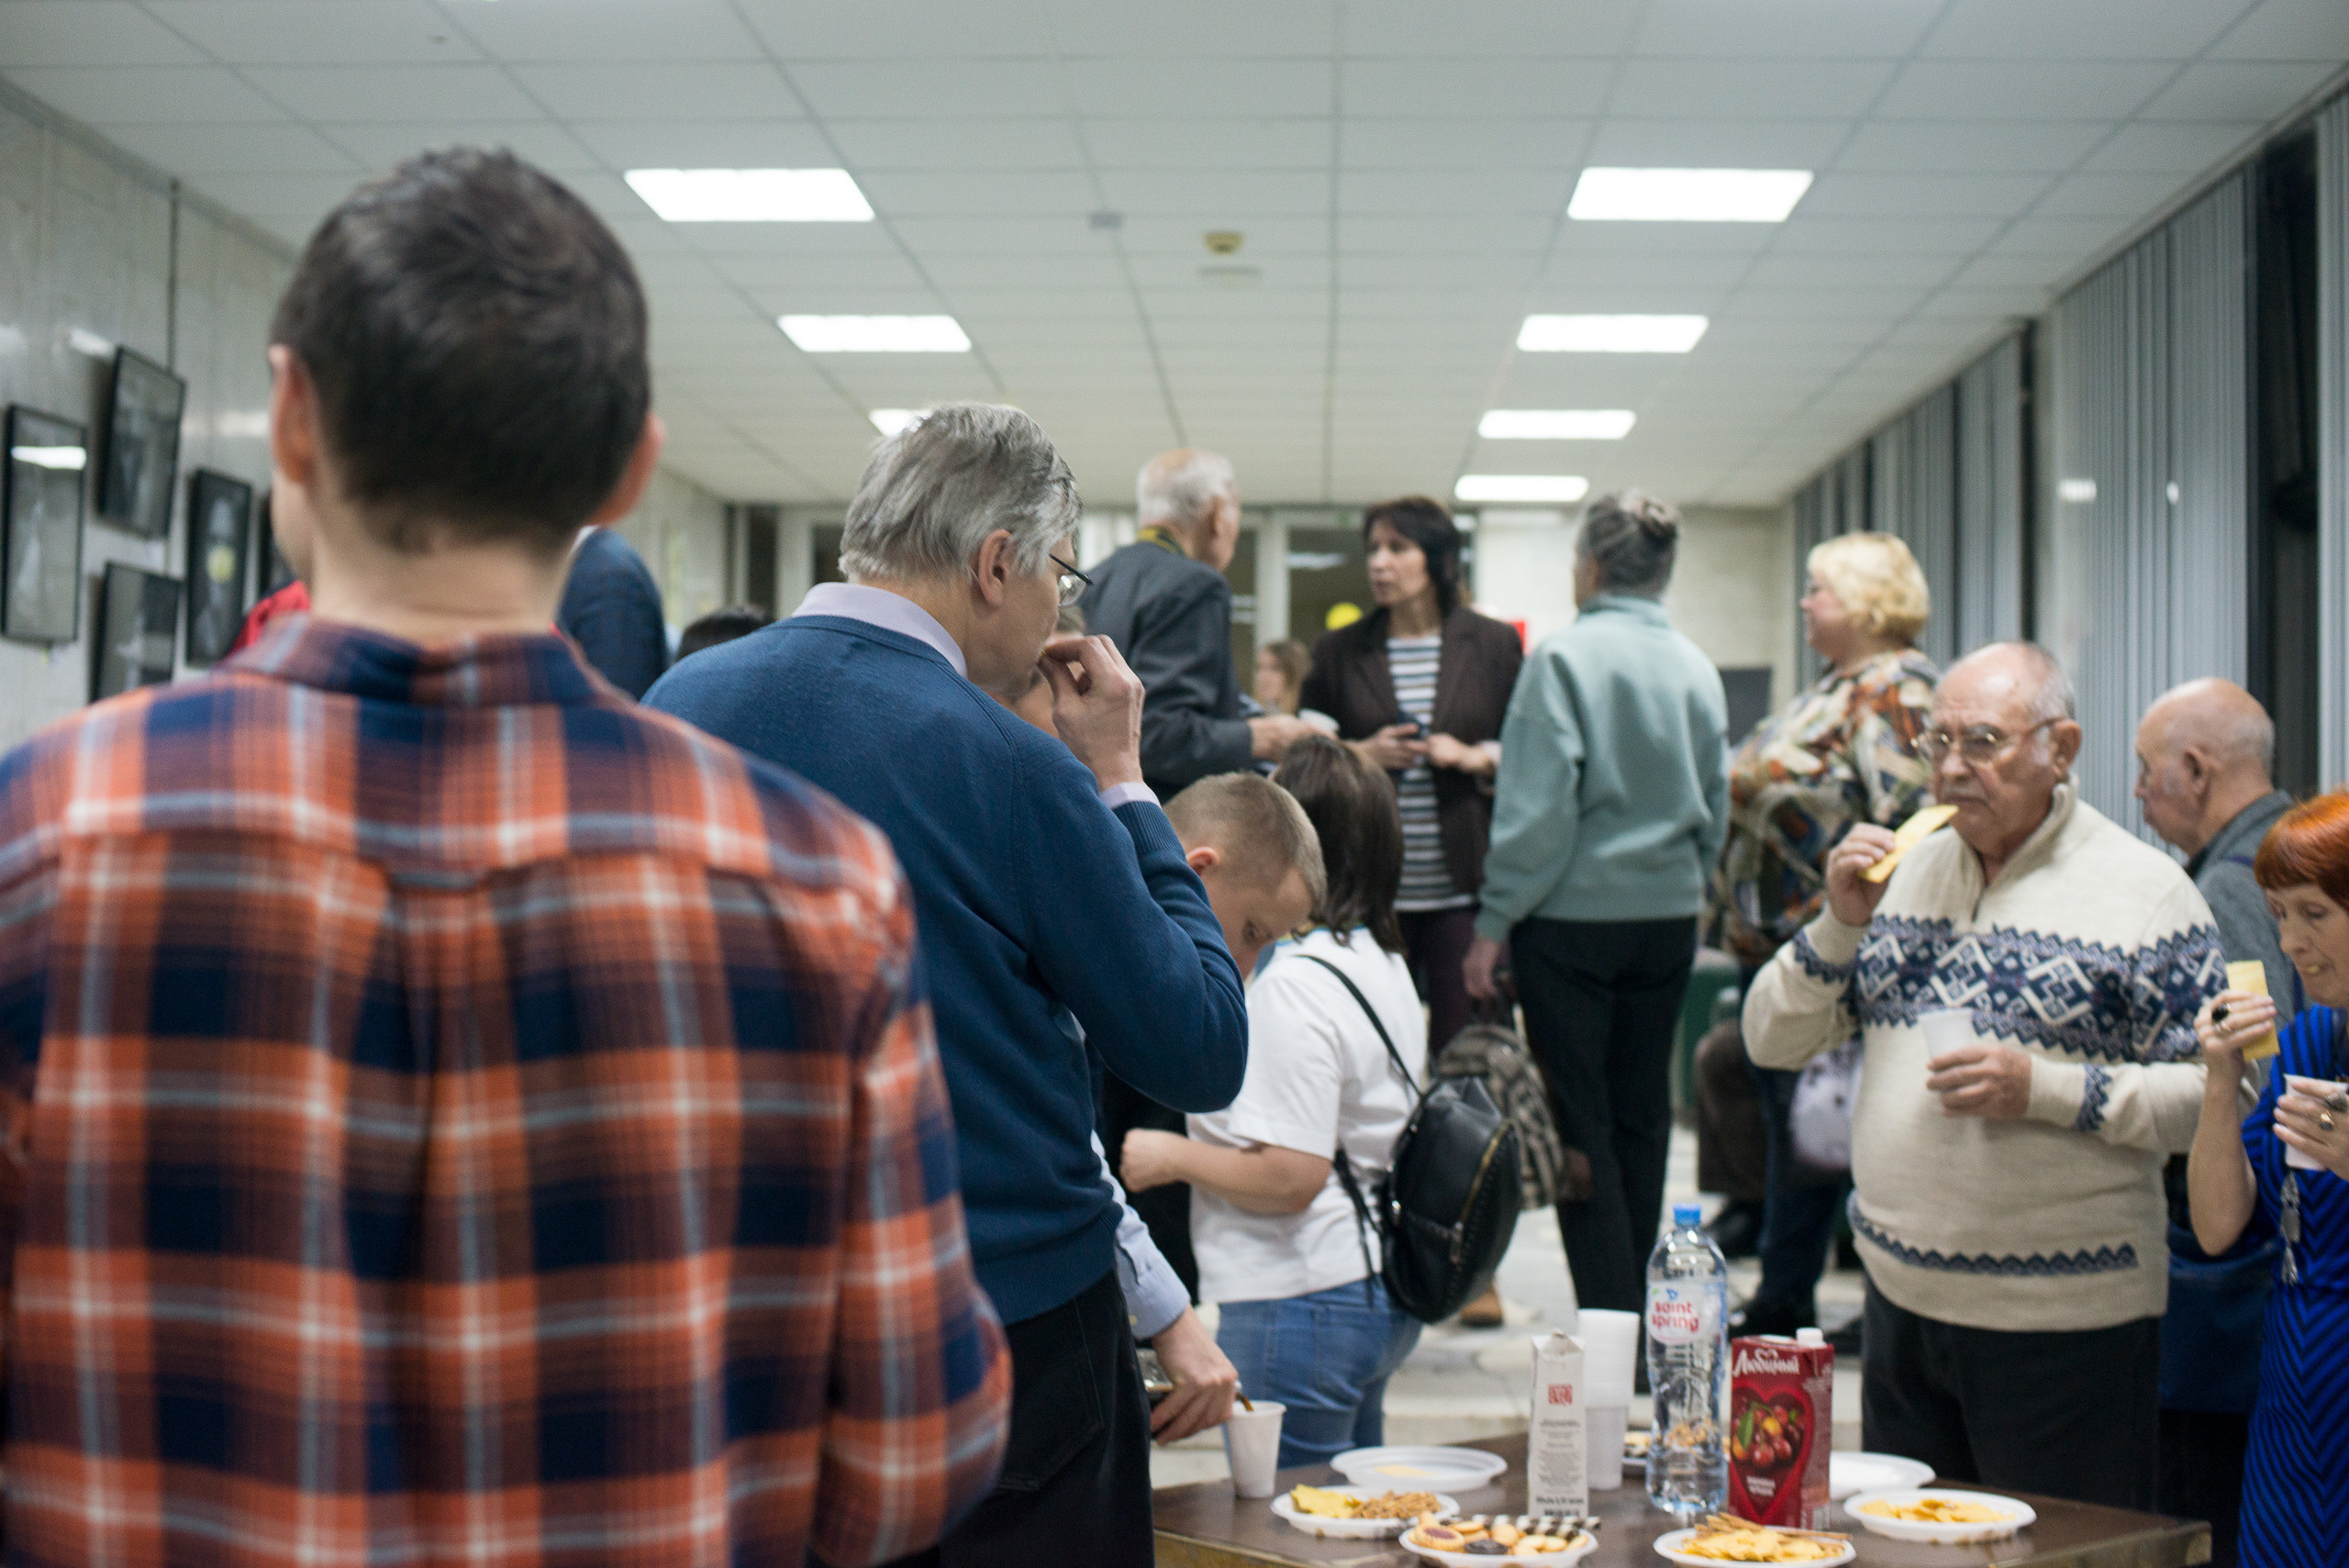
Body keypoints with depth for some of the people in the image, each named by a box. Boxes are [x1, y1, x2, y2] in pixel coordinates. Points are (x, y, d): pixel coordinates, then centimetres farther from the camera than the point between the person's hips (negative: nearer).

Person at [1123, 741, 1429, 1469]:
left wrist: (1173, 1155, -11)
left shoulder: (1293, 986, -19)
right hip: (1378, 1295, 10)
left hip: (1300, 1303, -10)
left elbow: (1290, 1176, -24)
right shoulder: (1377, 959, 10)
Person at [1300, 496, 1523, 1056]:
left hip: (1463, 884, -1)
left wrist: (1476, 757, -10)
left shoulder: (1494, 644, 7)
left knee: (1464, 1043, -4)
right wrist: (1361, 754, -7)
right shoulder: (1338, 651, 9)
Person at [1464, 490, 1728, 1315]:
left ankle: (1611, 1317, -2)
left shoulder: (1564, 656, -11)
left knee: (1579, 1122, 0)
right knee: (1642, 1120, 13)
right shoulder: (1697, 668, 6)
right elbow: (1716, 808, 12)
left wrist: (1495, 921, -9)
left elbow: (1538, 805, -15)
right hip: (1669, 917, 6)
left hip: (1575, 915, -6)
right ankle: (1637, 1307, 20)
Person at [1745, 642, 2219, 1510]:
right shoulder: (1904, 871, 9)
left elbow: (2215, 1095, -11)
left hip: (2066, 1318, -5)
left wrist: (2045, 1091, -21)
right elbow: (1773, 1040, 9)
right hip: (1902, 1300, 5)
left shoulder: (2142, 889, -6)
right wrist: (1841, 924, -6)